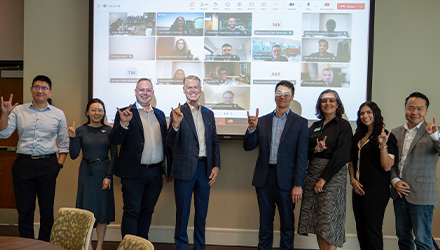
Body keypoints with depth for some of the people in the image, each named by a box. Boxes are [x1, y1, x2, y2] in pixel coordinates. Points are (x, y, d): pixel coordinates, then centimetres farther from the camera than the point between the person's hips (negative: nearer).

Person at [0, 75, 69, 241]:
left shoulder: (58, 114, 7)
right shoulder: (18, 110, 7)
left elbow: (64, 143, 10)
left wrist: (59, 165, 1)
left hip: (48, 164, 0)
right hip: (23, 164, 1)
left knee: (47, 208, 6)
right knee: (24, 209, 7)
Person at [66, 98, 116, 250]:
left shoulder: (109, 130, 1)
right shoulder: (81, 131, 2)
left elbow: (114, 154, -1)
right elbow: (73, 155, -1)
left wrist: (109, 176, -8)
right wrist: (72, 138, -15)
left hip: (103, 171, 0)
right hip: (86, 172, 0)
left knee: (103, 208, 5)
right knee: (86, 208, 4)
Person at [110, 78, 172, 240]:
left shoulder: (160, 114, 12)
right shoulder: (125, 113, -2)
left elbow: (166, 142, 16)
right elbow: (115, 140, -10)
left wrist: (168, 169, 15)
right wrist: (124, 123, -27)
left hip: (155, 173, 5)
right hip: (134, 173, -5)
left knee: (147, 212, 15)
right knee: (132, 212, 2)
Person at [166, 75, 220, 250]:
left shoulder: (209, 114, 9)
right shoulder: (178, 113, -5)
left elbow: (215, 142, 13)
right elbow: (171, 143, -11)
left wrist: (216, 166, 3)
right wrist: (175, 124, -29)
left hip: (205, 169, 4)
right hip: (185, 169, -4)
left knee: (202, 214, 15)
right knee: (182, 213, 8)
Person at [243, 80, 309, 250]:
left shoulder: (300, 123, -1)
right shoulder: (262, 121, 8)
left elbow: (302, 157, -5)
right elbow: (248, 147, 4)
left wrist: (298, 185, -11)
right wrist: (252, 128, -14)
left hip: (285, 179, -2)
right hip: (264, 178, 3)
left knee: (287, 223, 10)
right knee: (265, 222, 15)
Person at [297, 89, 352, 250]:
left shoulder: (343, 125, -2)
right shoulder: (315, 126, 14)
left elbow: (341, 156, -11)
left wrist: (323, 178, -14)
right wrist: (316, 149, -12)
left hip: (333, 175, -5)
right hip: (312, 174, 5)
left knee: (329, 220, -5)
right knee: (316, 219, 6)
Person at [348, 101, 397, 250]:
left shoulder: (386, 137, -8)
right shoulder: (358, 136, 13)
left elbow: (387, 166, -14)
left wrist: (383, 145, -26)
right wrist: (352, 179, 5)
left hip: (377, 189, -7)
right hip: (359, 188, 7)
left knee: (372, 230, -2)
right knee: (361, 230, 13)